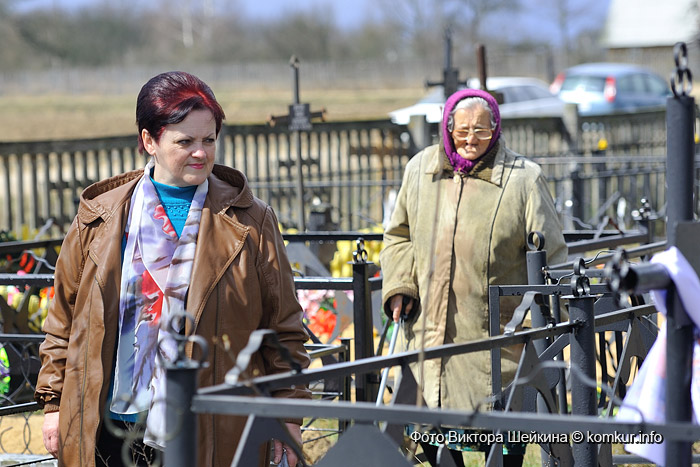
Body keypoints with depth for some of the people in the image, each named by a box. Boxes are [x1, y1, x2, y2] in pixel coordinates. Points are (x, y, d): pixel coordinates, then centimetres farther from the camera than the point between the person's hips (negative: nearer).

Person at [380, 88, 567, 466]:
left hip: (495, 336, -4)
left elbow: (549, 254, -3)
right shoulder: (420, 170, 8)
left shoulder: (522, 178, -5)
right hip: (429, 329, 4)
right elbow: (399, 236, 20)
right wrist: (399, 286, 6)